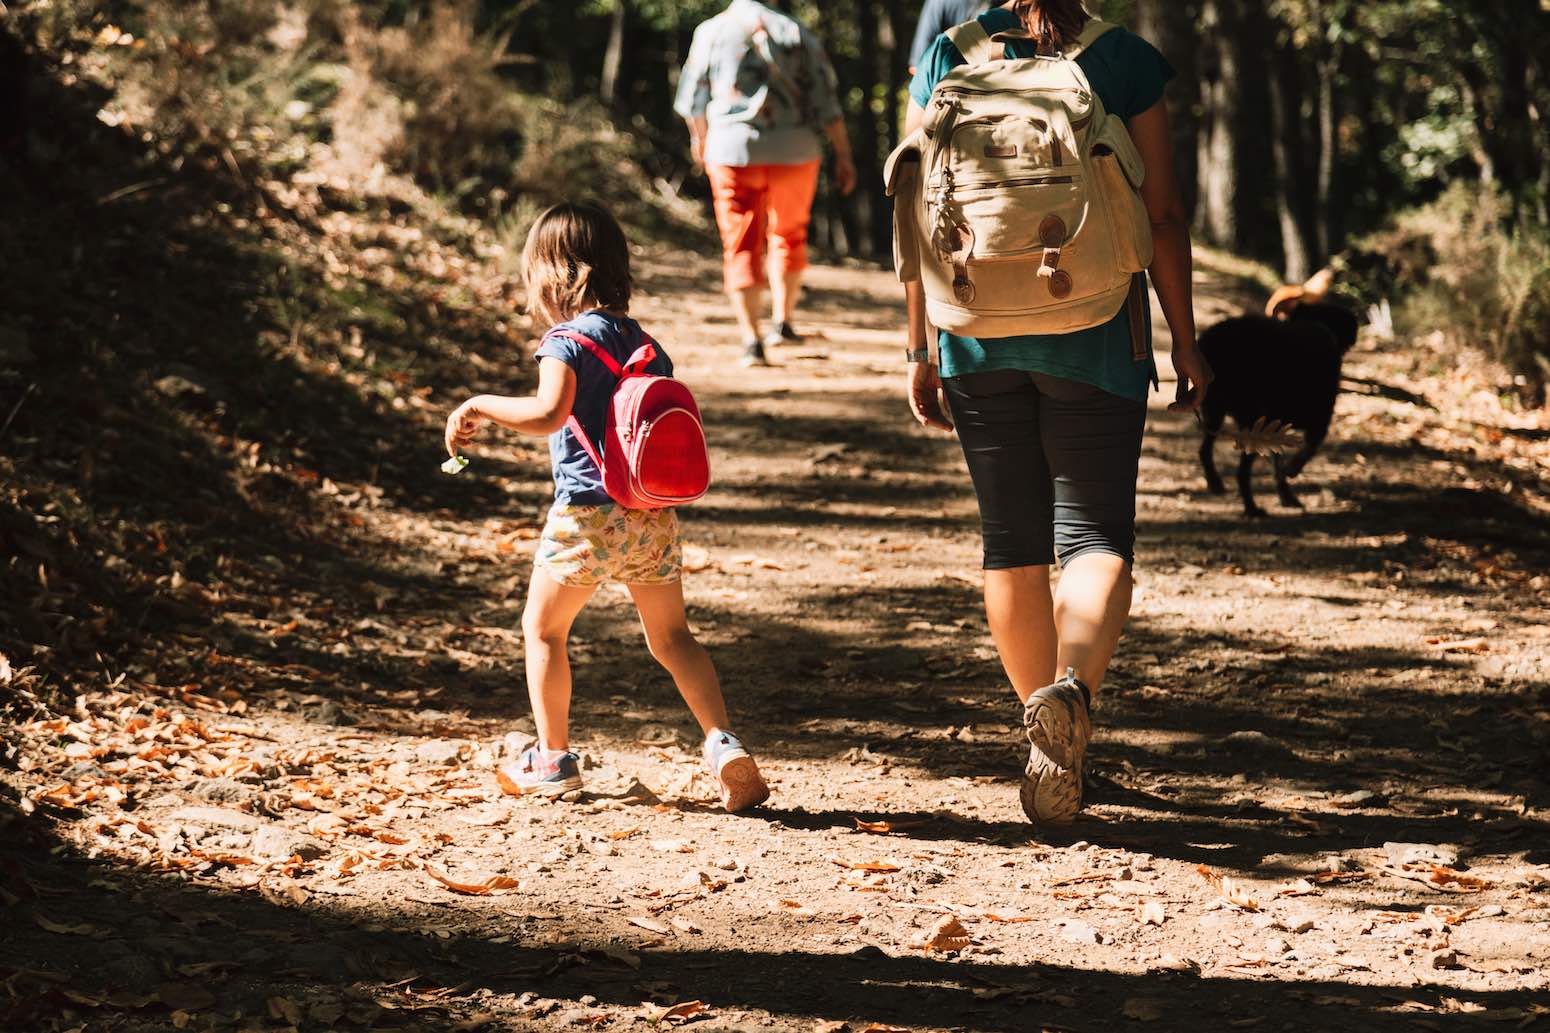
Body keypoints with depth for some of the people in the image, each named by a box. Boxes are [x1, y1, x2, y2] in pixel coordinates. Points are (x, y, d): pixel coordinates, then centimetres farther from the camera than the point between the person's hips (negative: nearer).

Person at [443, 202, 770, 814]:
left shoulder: (569, 338, -8)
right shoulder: (646, 343, 12)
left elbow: (548, 413, -24)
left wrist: (479, 407, -12)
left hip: (588, 511, -6)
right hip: (654, 513, 6)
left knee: (542, 627, 13)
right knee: (671, 636, 13)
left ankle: (553, 760, 17)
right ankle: (723, 743, -3)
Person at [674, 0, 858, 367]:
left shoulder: (711, 31, 7)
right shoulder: (798, 34, 8)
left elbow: (693, 101, 13)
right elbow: (826, 101, 2)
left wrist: (700, 140, 30)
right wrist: (843, 155, 5)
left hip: (732, 148, -1)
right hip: (794, 150, 1)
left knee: (741, 245, 3)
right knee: (789, 234, 22)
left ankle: (751, 340, -7)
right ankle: (783, 322, 23)